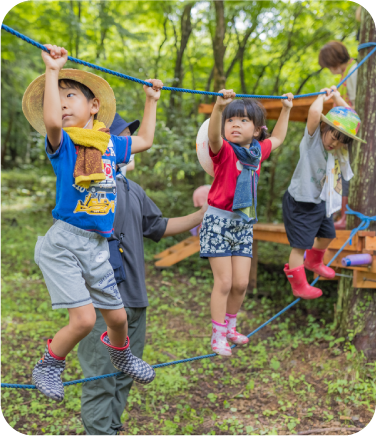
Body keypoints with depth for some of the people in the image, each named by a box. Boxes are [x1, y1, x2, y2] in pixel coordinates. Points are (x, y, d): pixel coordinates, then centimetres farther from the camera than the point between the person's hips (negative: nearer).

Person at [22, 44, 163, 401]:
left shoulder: (110, 144, 9)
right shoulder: (62, 143, -5)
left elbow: (145, 140, 27)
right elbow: (51, 121, -29)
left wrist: (151, 100, 32)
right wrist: (52, 71, -24)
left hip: (97, 247, 4)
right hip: (61, 244, -4)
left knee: (117, 315, 12)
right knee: (83, 318, -12)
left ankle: (119, 352, 47)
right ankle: (48, 367, 18)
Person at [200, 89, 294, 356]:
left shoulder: (258, 150, 7)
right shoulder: (224, 151, -11)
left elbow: (278, 138, 28)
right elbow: (213, 136, -35)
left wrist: (286, 109, 30)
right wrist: (219, 107, -51)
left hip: (245, 223, 5)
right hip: (219, 221, -5)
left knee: (241, 283, 7)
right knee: (224, 282, -4)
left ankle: (230, 327, 29)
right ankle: (218, 336, 11)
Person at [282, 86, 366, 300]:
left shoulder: (337, 146, 1)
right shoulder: (313, 139, -19)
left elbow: (350, 116, 7)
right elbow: (314, 113, -37)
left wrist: (337, 97, 7)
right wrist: (323, 97, -19)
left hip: (321, 202, 9)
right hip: (301, 204, -9)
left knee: (327, 234, 27)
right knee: (301, 245, -3)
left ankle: (314, 261, 54)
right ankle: (299, 286, 12)